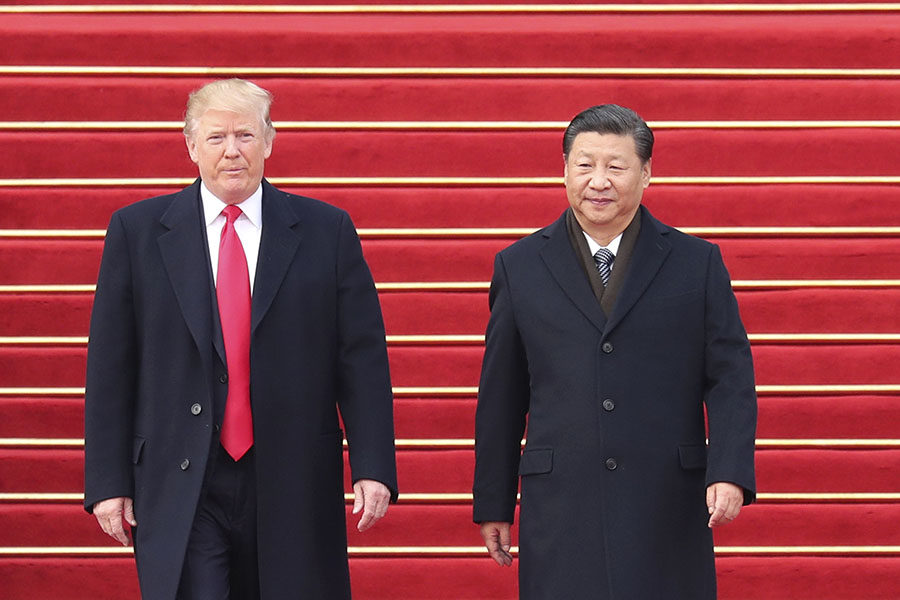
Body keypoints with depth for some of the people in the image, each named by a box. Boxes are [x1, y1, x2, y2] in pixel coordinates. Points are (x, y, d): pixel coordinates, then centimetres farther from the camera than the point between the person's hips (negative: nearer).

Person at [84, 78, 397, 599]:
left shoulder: (327, 232, 5)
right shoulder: (138, 231, 5)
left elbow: (362, 359, 3)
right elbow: (111, 368, 4)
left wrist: (374, 468, -6)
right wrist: (108, 482, -2)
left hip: (292, 491, 1)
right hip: (181, 491, -1)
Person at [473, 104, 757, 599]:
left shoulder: (698, 264, 6)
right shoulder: (520, 267, 8)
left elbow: (730, 378, 3)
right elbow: (500, 397, 10)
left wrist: (730, 474, -12)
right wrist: (493, 503, 9)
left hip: (668, 514, 0)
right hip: (560, 513, 0)